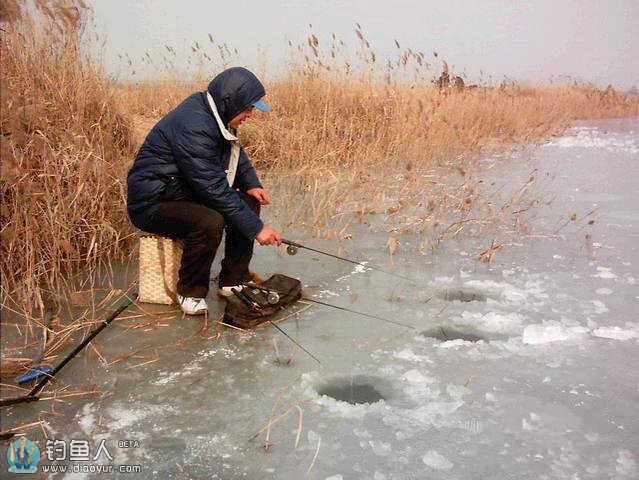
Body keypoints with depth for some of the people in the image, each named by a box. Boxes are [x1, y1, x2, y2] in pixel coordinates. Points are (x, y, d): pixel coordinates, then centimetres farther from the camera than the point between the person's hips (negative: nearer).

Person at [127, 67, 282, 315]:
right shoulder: (194, 127, -28)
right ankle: (190, 292, -11)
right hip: (153, 203, -10)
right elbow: (215, 190, -29)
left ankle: (233, 281, 6)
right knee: (210, 222, -34)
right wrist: (256, 228, -25)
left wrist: (251, 184, -3)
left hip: (186, 192, 10)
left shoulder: (215, 115, 0)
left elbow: (236, 153, 16)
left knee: (248, 203, -1)